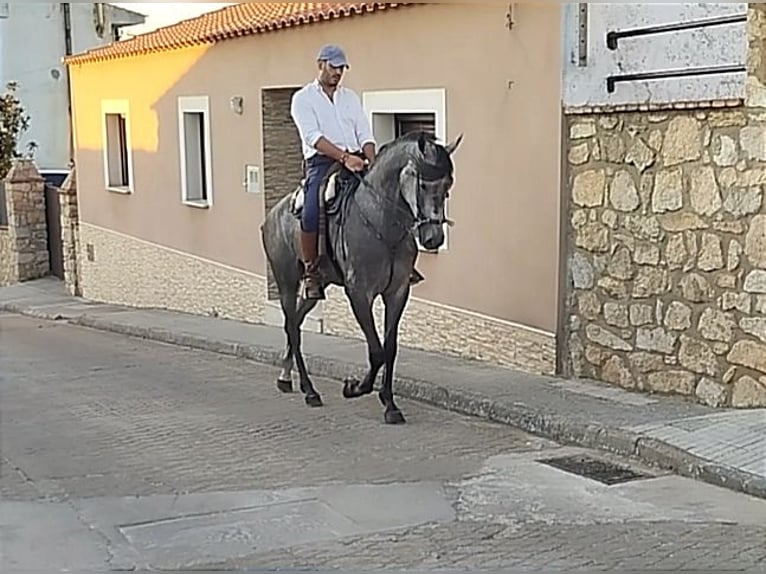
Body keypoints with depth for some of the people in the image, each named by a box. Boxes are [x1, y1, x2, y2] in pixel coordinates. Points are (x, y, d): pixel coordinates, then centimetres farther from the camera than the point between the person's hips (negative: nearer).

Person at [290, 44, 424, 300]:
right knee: (311, 213, -29)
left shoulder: (350, 97, 20)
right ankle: (311, 272, -14)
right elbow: (313, 137, -12)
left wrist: (373, 164, -7)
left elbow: (364, 135, 12)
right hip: (322, 162, -5)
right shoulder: (303, 99, 4)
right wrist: (344, 157, -25)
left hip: (355, 161, 5)